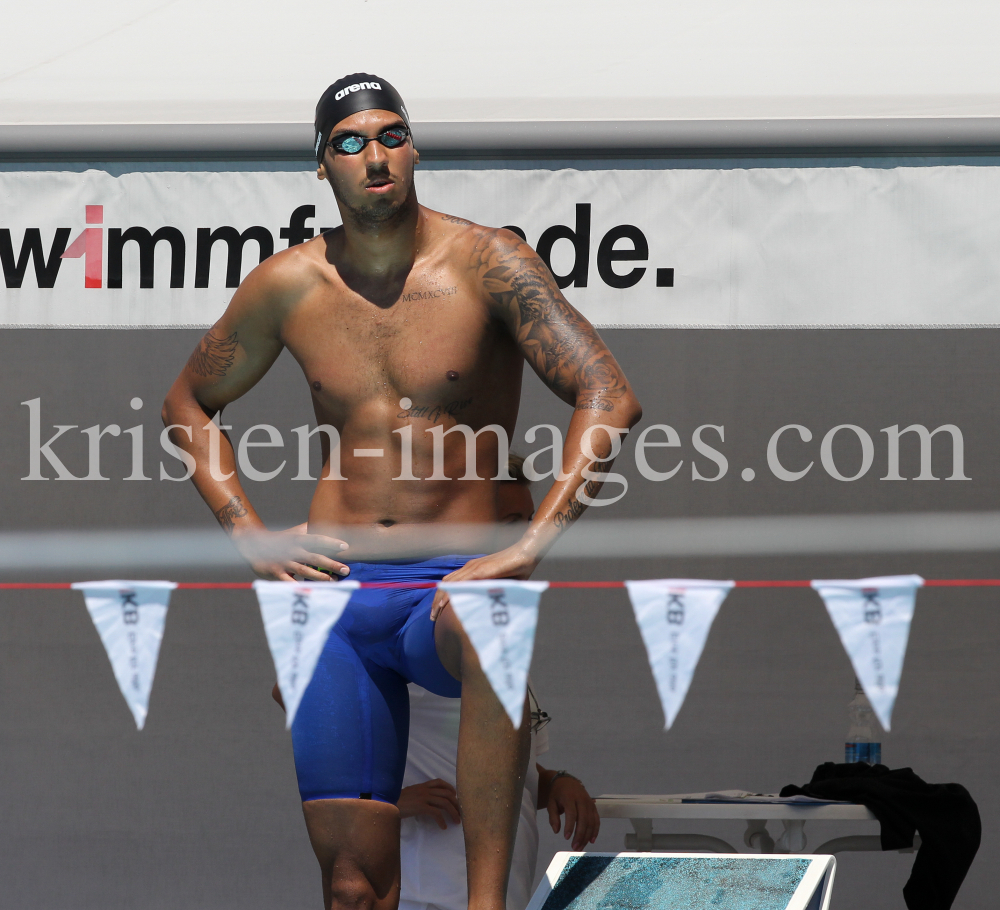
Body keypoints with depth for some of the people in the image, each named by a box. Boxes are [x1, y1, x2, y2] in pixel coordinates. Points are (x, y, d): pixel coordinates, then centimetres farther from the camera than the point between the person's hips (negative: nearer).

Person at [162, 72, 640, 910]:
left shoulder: (485, 264, -5)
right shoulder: (289, 286, 6)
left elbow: (609, 398, -12)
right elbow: (189, 404, 22)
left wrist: (531, 547, -21)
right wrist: (250, 536, 7)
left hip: (451, 587, -3)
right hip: (335, 590, 3)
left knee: (489, 627, -42)